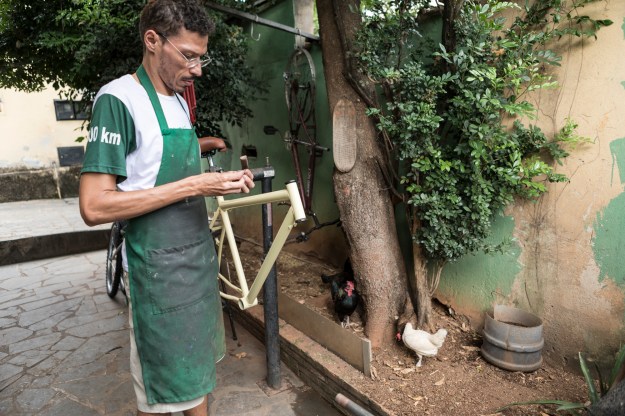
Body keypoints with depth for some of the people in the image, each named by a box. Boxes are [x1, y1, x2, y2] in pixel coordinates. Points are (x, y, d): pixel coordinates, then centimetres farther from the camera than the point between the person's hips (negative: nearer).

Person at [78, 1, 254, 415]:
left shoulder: (179, 100, 10)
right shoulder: (118, 99, -14)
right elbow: (94, 206, -21)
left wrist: (220, 181, 0)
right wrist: (193, 185, -24)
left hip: (200, 254, 8)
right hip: (160, 267, -7)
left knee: (199, 366, 20)